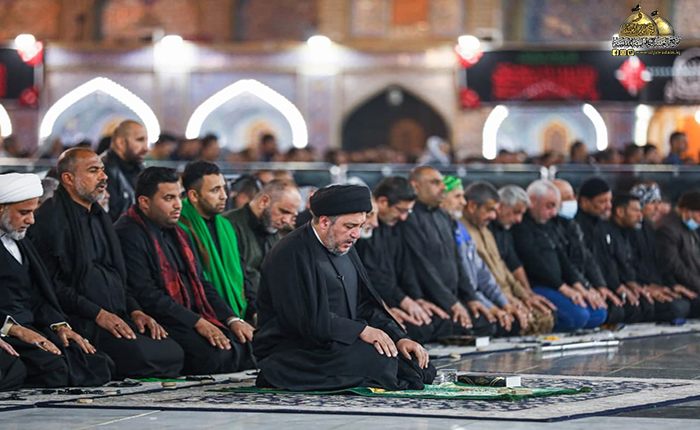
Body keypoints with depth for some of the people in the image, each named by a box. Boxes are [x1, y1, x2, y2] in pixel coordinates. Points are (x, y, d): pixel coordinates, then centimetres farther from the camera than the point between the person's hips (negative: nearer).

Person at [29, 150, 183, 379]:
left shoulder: (99, 216, 23)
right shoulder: (50, 218, -6)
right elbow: (50, 283, -13)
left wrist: (134, 310, 9)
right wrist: (98, 314, -16)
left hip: (118, 317, 8)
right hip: (80, 322, -8)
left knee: (173, 353, -15)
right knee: (142, 355, -30)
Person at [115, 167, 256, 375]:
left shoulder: (177, 233, 20)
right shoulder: (128, 235, -9)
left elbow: (201, 283, 20)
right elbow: (146, 294, -17)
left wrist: (232, 320, 4)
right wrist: (197, 323, -20)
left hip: (196, 317, 9)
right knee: (215, 354, -31)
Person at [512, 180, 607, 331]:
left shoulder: (543, 226, 23)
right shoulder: (521, 226, -9)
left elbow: (561, 258, 18)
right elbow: (534, 262, -17)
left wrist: (579, 287, 4)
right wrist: (564, 288, -17)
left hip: (555, 285, 11)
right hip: (535, 287, -11)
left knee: (599, 313, -1)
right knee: (577, 316, -28)